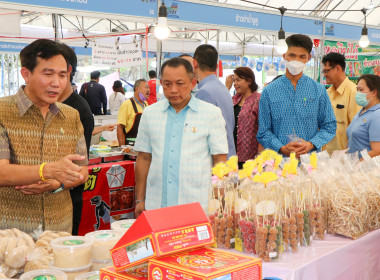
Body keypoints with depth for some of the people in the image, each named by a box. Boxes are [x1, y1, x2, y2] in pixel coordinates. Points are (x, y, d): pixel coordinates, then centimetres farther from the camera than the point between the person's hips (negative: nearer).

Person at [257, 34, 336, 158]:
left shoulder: (318, 90, 8)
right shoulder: (269, 92, 5)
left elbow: (329, 127, 10)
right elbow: (263, 132, 4)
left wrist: (311, 144, -8)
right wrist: (282, 148, -11)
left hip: (310, 157, 1)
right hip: (279, 158, -1)